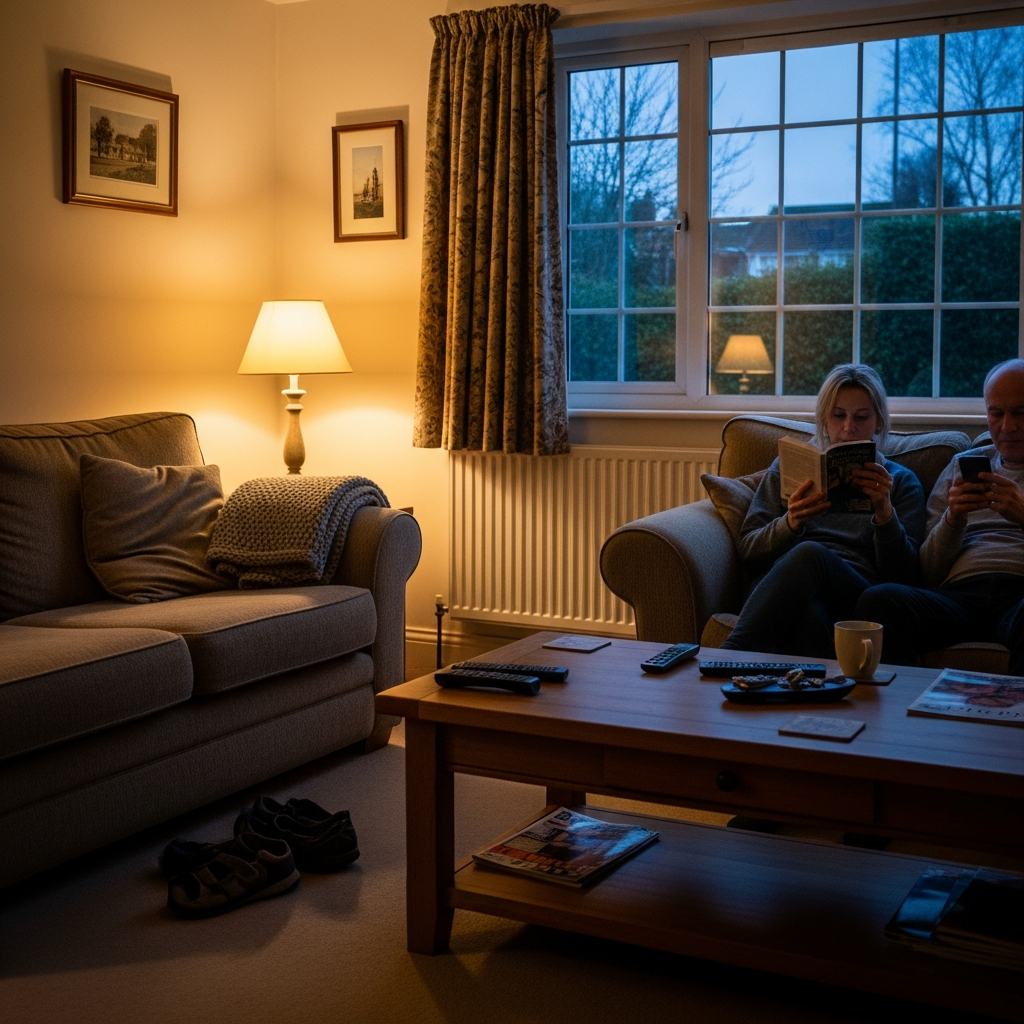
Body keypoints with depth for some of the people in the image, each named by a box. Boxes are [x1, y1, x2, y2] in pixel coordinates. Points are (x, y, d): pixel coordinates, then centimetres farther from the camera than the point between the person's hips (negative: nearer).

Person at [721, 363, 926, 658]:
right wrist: (789, 524, -7)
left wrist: (884, 512, -8)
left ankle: (728, 661, -49)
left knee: (810, 554, -38)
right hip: (778, 586, 1)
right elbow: (748, 551, 14)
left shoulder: (902, 482, 23)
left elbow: (903, 576, 9)